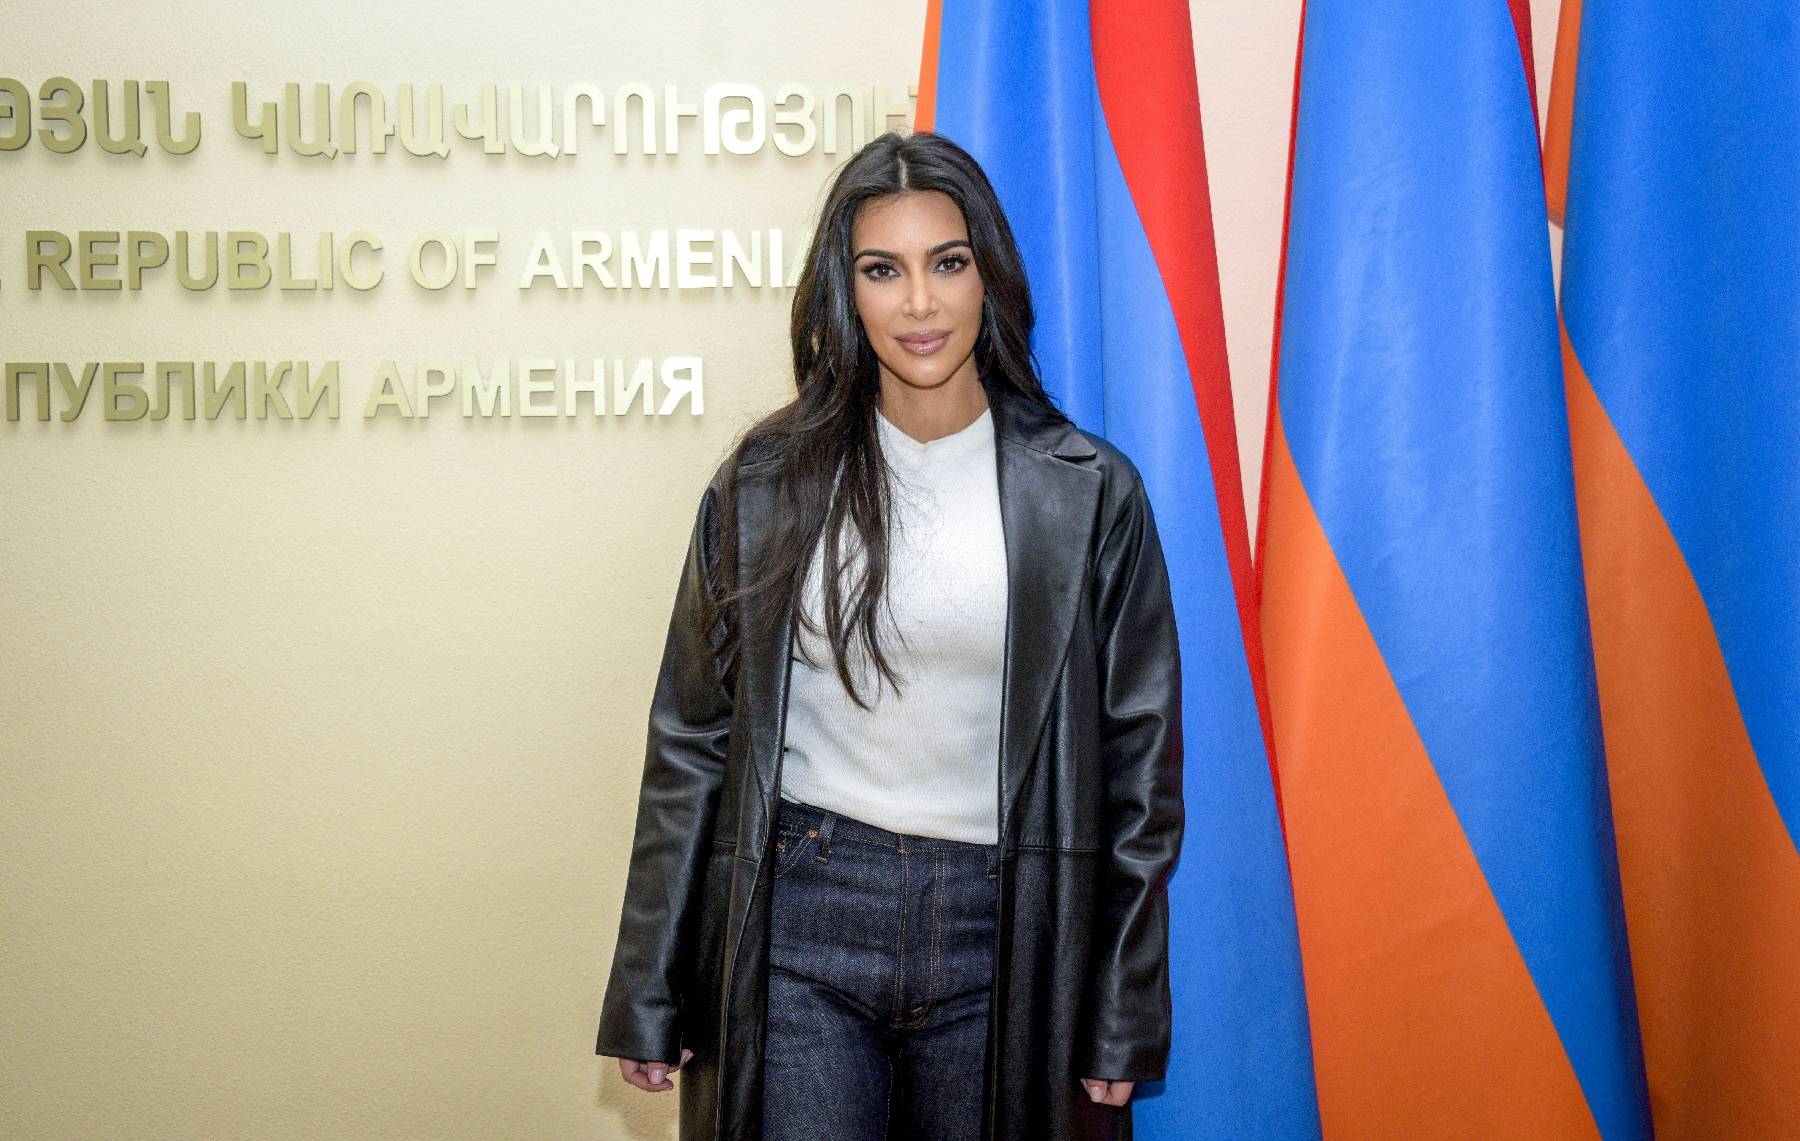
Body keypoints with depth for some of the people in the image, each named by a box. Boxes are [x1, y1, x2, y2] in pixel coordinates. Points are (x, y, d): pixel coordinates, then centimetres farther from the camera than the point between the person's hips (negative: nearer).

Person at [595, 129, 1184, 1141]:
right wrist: (649, 998, 4)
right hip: (800, 918, 0)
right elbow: (693, 742, 5)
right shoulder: (769, 482, 2)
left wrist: (1125, 1018, 2)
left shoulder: (1090, 493, -1)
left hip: (1000, 938, 0)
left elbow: (1139, 759, 3)